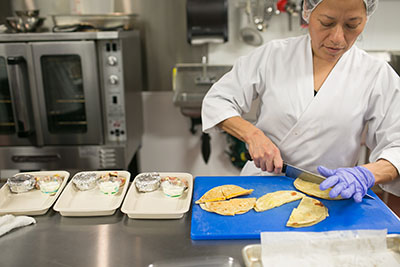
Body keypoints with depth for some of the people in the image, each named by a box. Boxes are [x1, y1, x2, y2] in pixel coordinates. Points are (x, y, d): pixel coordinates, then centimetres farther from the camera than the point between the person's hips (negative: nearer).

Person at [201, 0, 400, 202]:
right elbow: (217, 100, 1)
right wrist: (252, 135, -15)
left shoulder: (379, 76, -2)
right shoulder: (272, 55, -2)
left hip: (325, 197, 1)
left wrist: (366, 174, -23)